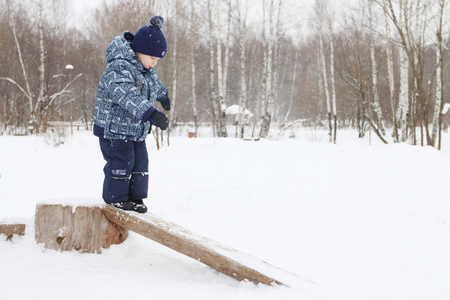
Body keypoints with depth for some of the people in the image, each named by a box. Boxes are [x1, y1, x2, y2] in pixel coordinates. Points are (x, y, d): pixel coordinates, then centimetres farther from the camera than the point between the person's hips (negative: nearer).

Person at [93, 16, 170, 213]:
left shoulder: (147, 69, 5)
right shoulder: (119, 69, -27)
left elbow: (154, 83, 30)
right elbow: (129, 97, -43)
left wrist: (163, 97, 49)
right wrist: (151, 114, -54)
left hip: (136, 129, 9)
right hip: (114, 126, -9)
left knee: (140, 161, 10)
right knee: (121, 162, -5)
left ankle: (135, 196, 22)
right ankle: (115, 197, 11)